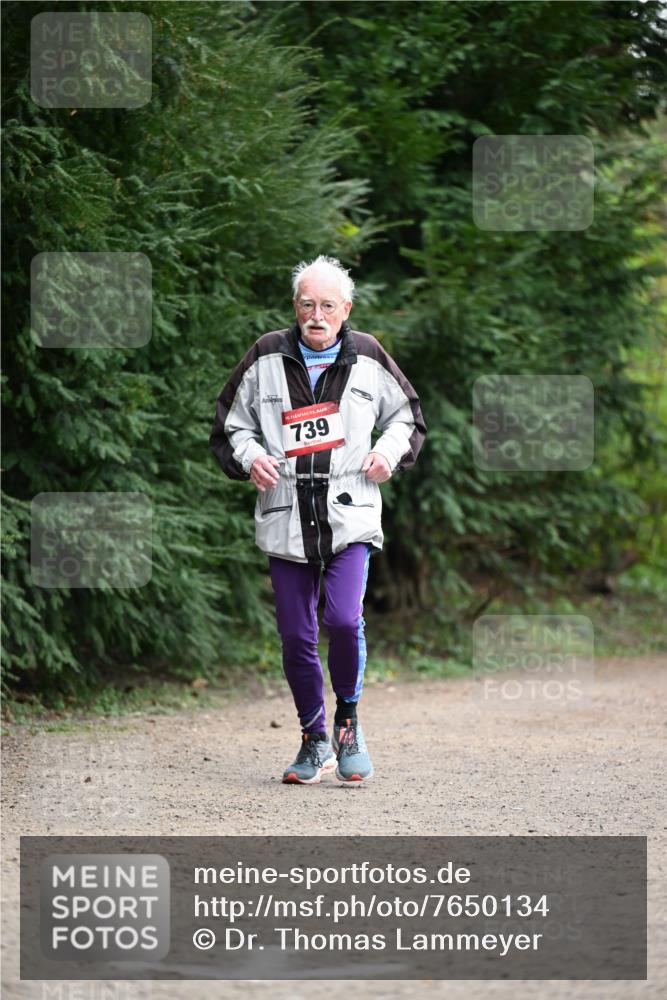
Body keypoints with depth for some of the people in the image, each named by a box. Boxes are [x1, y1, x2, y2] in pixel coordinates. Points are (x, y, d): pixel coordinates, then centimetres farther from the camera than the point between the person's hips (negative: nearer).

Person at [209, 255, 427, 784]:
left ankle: (348, 719, 6)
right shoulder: (266, 358, 6)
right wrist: (250, 458, -5)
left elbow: (408, 417, 19)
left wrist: (390, 451, 0)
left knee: (345, 620, -18)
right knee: (296, 636, 3)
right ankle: (314, 740, 20)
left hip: (350, 516, -1)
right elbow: (230, 425, 15)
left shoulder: (368, 358, 6)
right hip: (285, 518, 1)